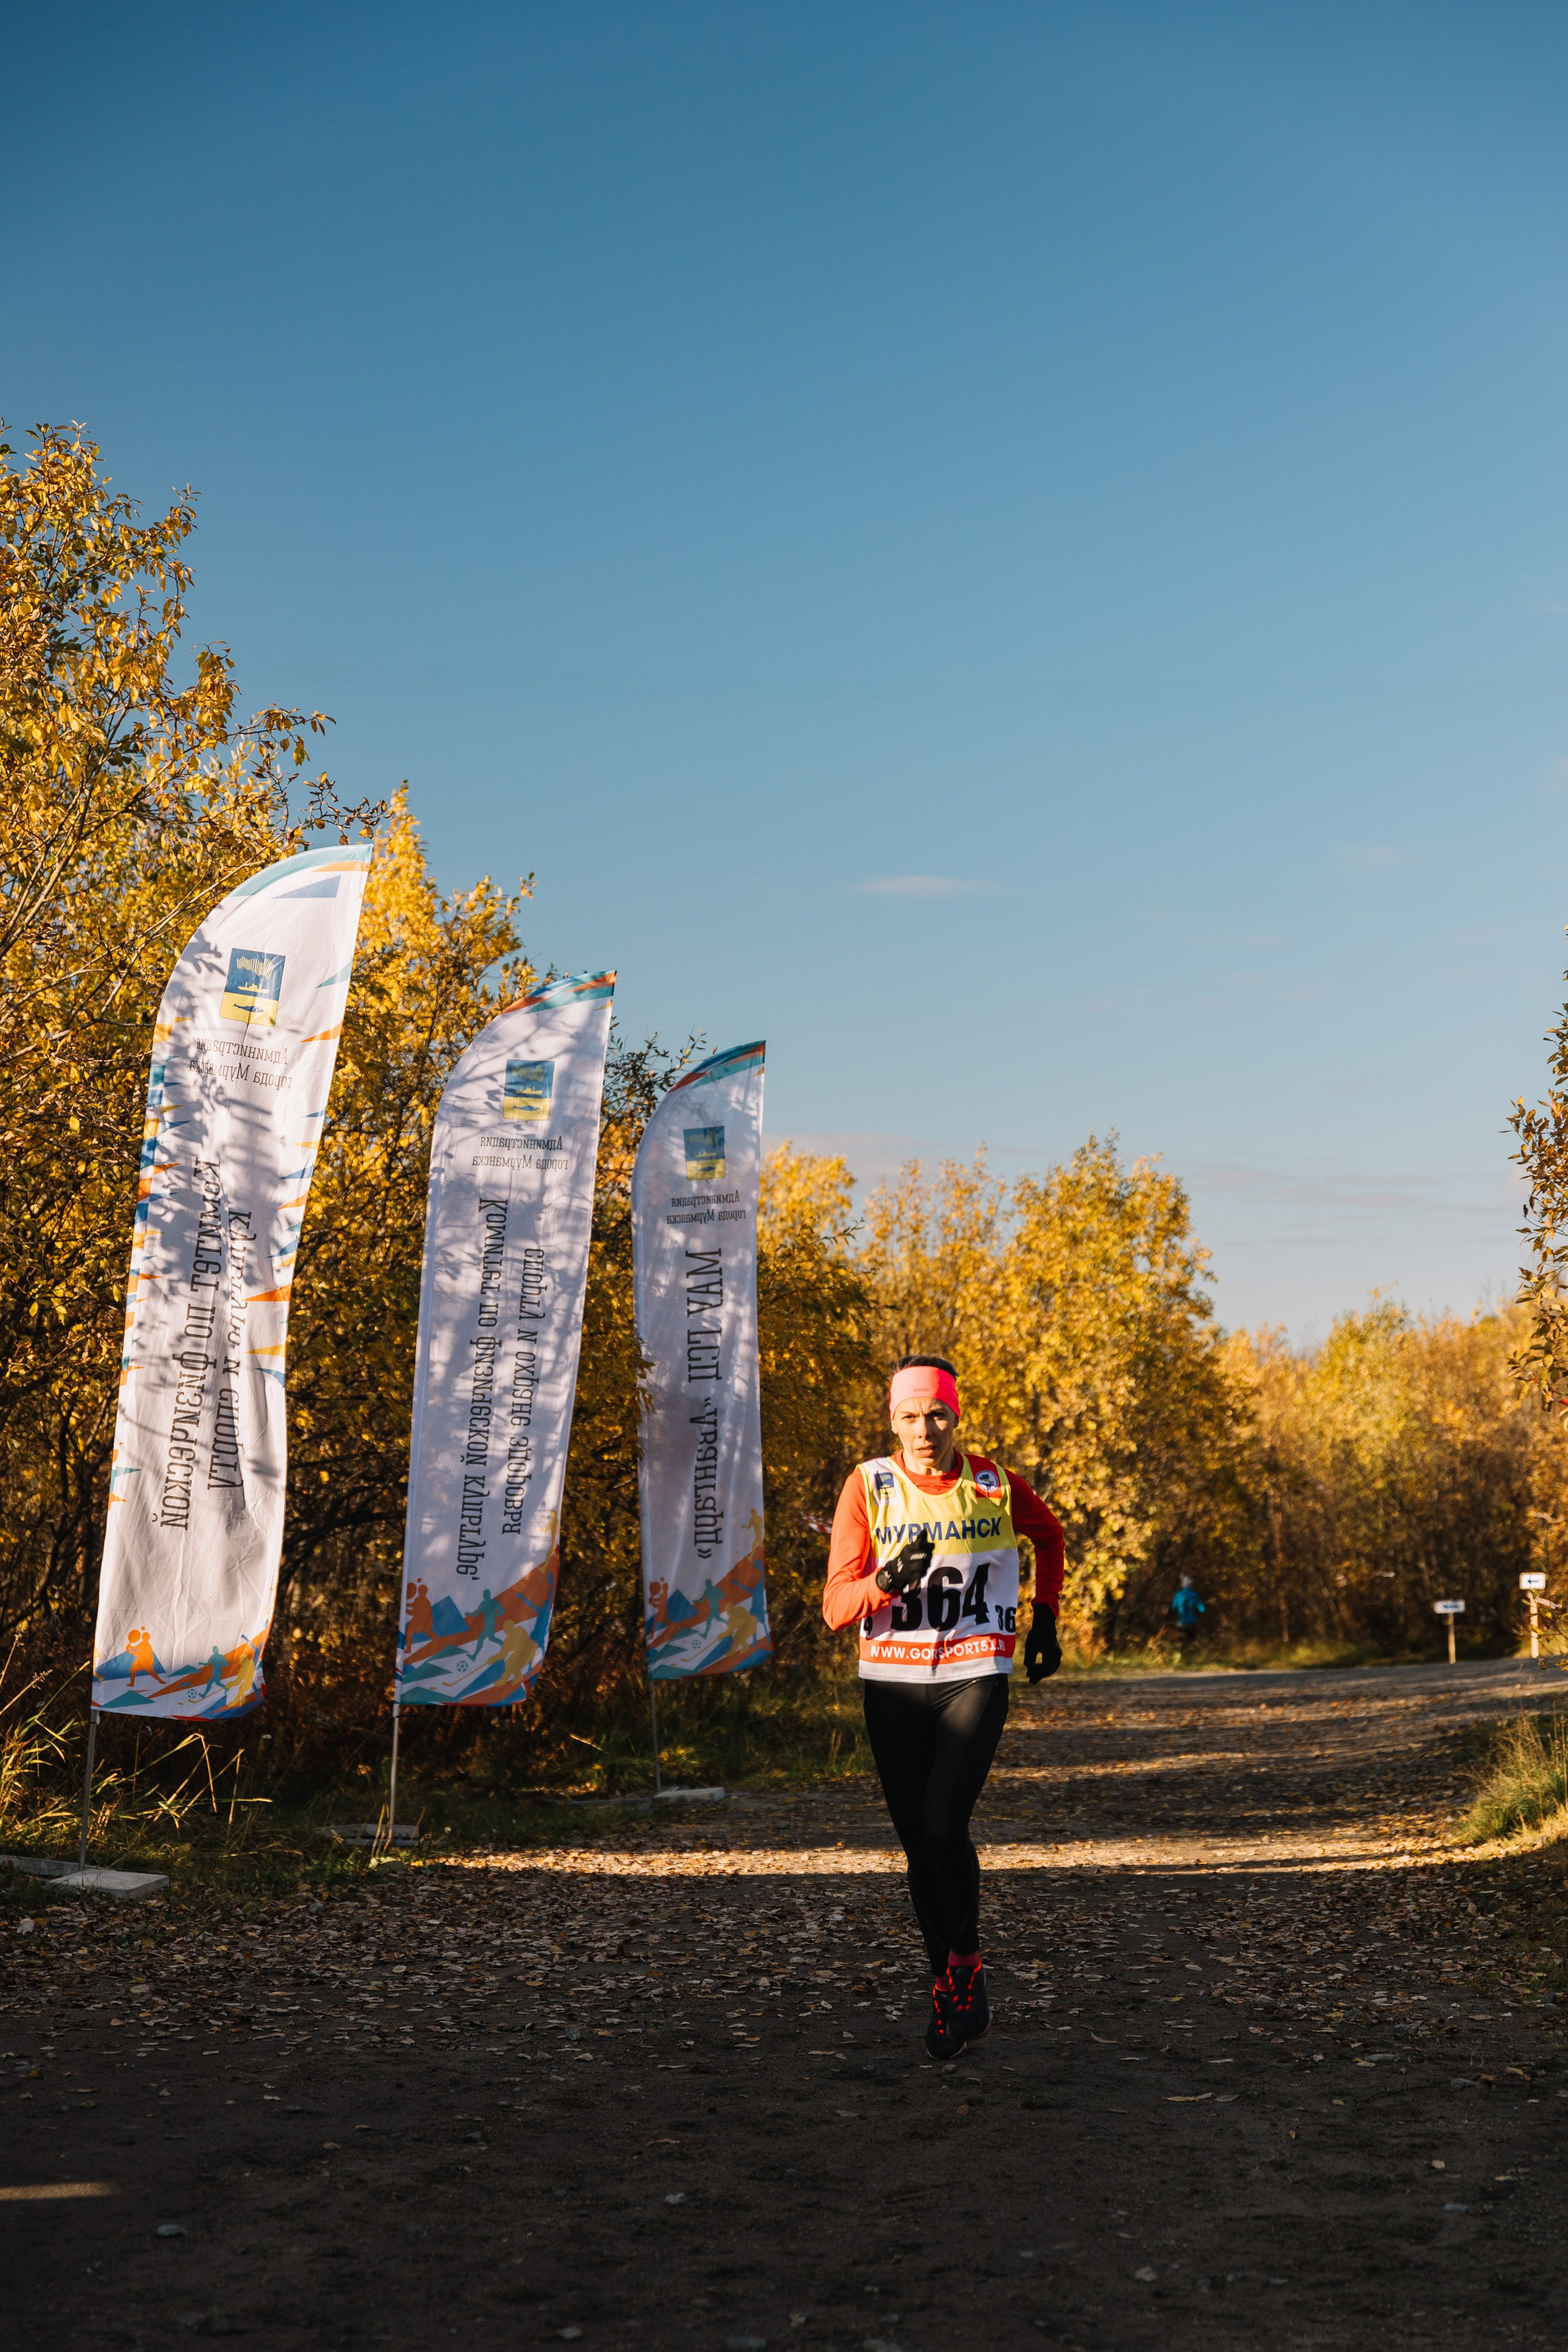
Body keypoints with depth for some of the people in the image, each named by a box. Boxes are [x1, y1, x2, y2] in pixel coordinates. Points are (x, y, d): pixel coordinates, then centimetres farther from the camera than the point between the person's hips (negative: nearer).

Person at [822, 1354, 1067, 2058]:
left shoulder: (995, 1486, -1)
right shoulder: (868, 1487, -4)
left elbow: (1049, 1535, 22)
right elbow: (836, 1608, -9)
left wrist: (1045, 1619, 18)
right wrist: (887, 1581, -27)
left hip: (975, 1678, -1)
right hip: (891, 1685, 1)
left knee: (944, 1824, -18)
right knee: (917, 1842, 7)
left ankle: (965, 1957, 8)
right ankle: (952, 1989, 25)